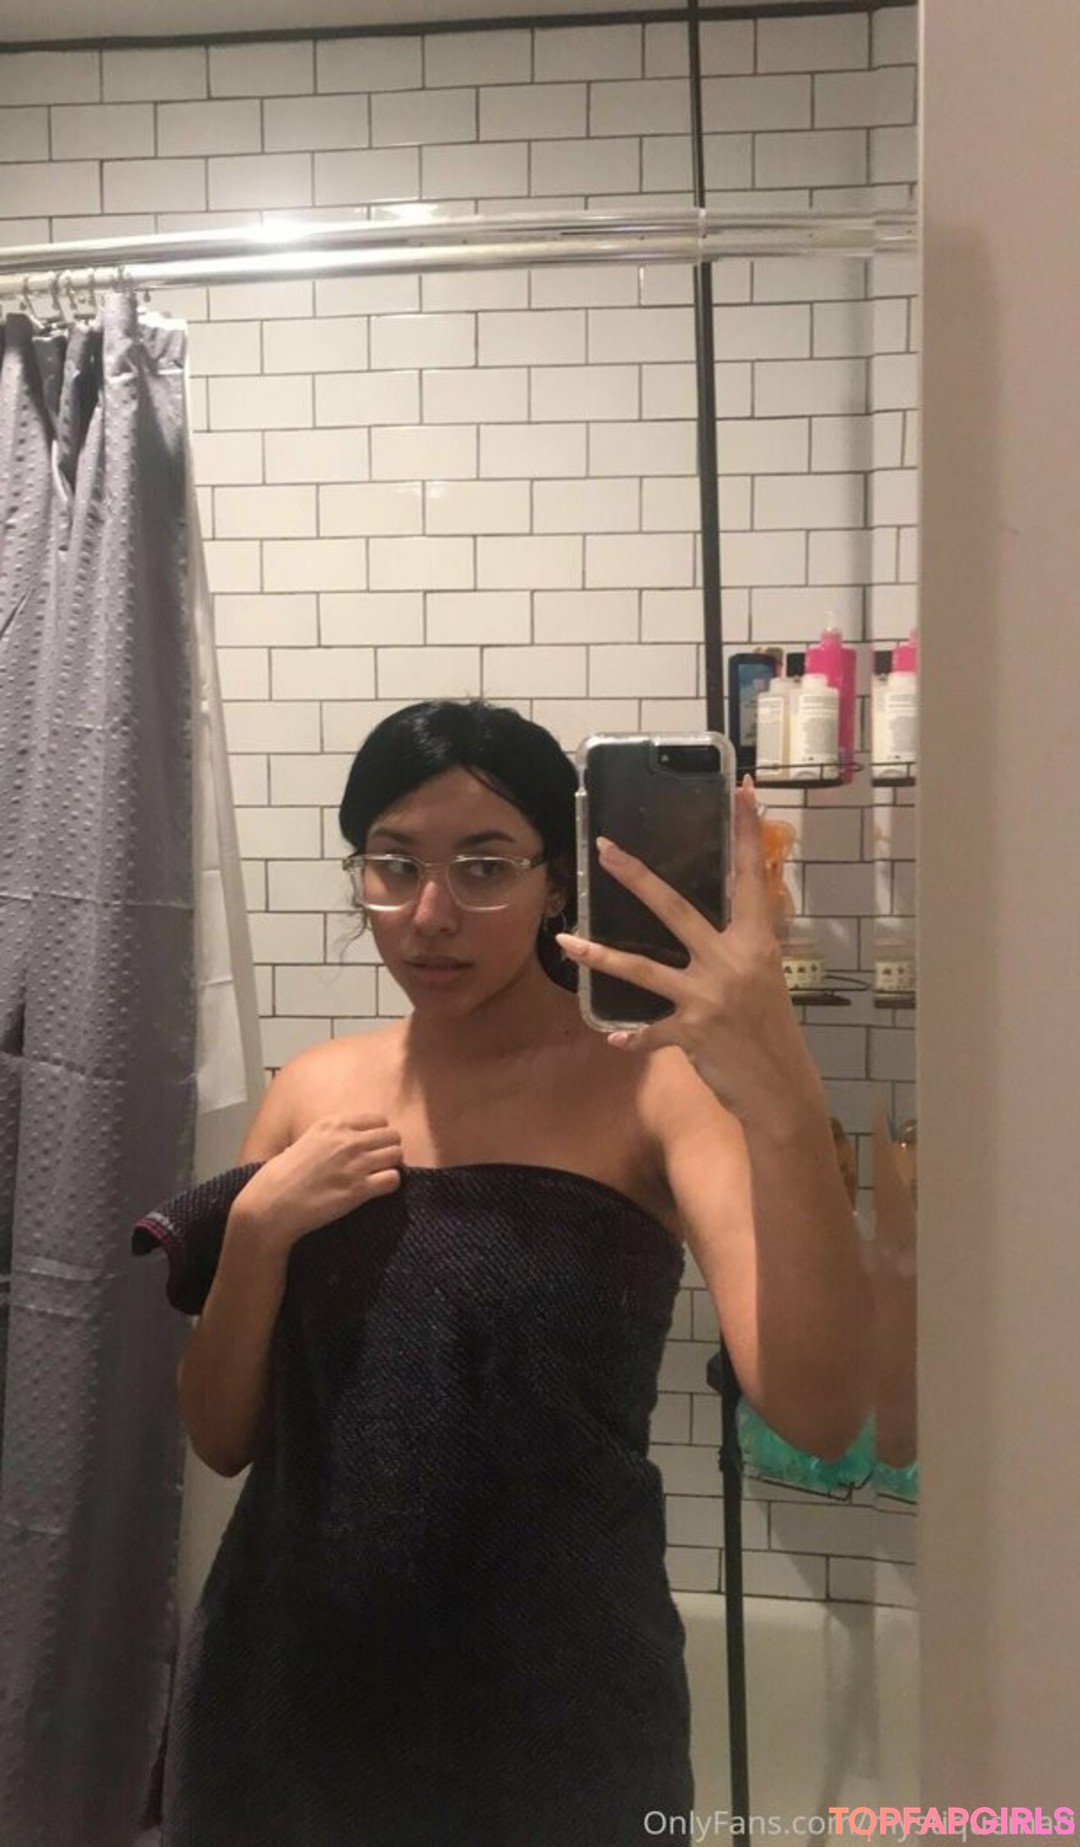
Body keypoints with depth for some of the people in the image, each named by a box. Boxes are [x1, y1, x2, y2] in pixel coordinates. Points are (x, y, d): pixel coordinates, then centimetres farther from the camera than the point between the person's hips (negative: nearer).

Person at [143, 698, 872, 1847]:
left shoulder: (654, 1086, -13)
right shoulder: (315, 1095, 0)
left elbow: (817, 1414, -26)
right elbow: (222, 1436, 2)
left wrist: (782, 1101, -39)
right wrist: (257, 1228, -15)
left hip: (552, 1706, -3)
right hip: (289, 1680, 4)